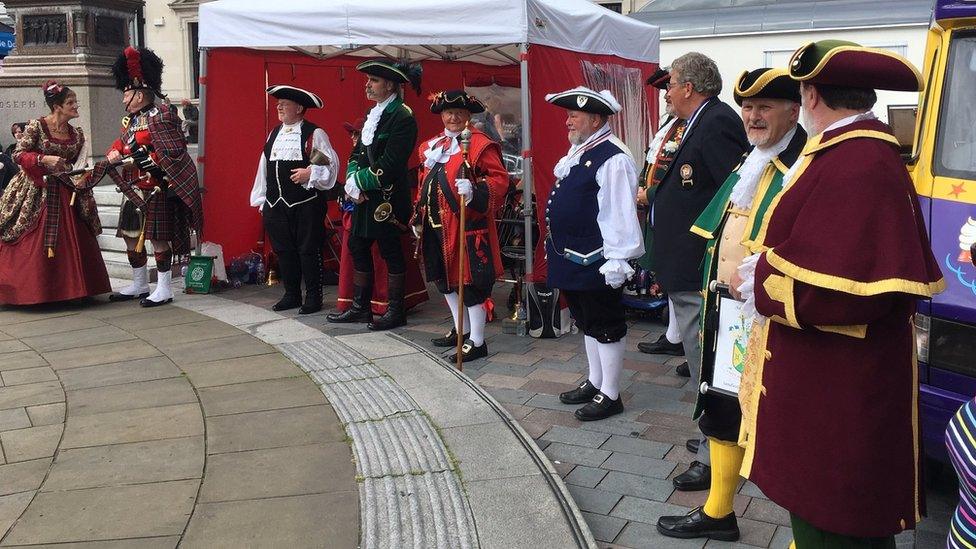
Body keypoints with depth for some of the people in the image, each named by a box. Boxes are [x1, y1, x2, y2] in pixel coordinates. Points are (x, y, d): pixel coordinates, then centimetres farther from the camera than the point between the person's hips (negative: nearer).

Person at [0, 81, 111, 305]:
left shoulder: (77, 134, 6)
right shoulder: (36, 126, -8)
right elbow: (18, 154, -9)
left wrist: (82, 178, -7)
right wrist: (44, 159, -23)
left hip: (65, 194, 5)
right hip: (36, 192, -5)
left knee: (70, 242, 2)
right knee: (31, 244, -3)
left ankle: (68, 289, 13)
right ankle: (29, 291, 8)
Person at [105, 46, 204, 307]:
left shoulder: (159, 117, -12)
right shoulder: (130, 120, 15)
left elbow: (174, 150, -18)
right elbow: (121, 142, 21)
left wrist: (148, 158, -23)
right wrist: (114, 153, -1)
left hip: (155, 190, -9)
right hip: (133, 191, 9)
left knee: (158, 237, -3)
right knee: (130, 235, 14)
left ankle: (164, 289, 6)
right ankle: (139, 286, 27)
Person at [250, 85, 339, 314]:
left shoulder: (314, 134, -4)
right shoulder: (274, 134, 15)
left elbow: (331, 166, -6)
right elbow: (264, 168, 18)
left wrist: (310, 173, -21)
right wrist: (261, 200, 16)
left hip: (306, 204, -6)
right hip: (276, 205, 6)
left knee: (308, 250, 0)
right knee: (283, 250, 10)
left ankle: (313, 297, 11)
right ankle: (291, 295, 23)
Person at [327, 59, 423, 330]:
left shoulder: (402, 117, -12)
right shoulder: (373, 114, 15)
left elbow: (389, 164, -19)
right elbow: (358, 152, 14)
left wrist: (358, 181, -14)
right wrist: (353, 181, -4)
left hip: (387, 198, -9)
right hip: (364, 196, 9)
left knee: (391, 252, 0)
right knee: (357, 248, 12)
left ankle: (396, 311, 11)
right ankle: (360, 307, 22)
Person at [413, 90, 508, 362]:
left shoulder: (481, 144, -8)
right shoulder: (431, 146, 15)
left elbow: (500, 178, -15)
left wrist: (475, 190, -30)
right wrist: (418, 217, 20)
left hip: (466, 226, -8)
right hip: (436, 226, 8)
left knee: (470, 282, -3)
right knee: (443, 278, 18)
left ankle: (476, 342, 8)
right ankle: (462, 330, 35)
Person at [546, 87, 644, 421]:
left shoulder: (612, 158, -18)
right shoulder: (578, 152, 14)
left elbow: (619, 214, -22)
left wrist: (617, 260, -24)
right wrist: (556, 248, 22)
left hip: (595, 263, -10)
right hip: (573, 259, 10)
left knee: (604, 326, 2)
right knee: (586, 322, 20)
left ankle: (610, 396, 13)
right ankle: (594, 383, 35)